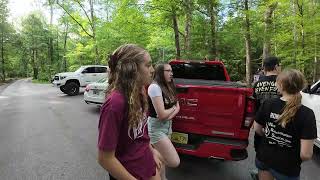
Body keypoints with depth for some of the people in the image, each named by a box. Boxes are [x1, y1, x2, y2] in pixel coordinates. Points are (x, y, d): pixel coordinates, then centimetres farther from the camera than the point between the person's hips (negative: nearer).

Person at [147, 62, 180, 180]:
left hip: (168, 125, 8)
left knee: (163, 157, 15)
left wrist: (170, 115, -11)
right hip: (156, 127, -8)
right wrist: (173, 108, -4)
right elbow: (161, 114, -23)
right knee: (174, 162, -10)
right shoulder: (154, 87, -19)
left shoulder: (168, 87, 8)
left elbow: (177, 106, 10)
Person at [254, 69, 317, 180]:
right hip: (287, 168, -2)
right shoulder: (306, 114, -21)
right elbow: (306, 154, -20)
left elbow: (257, 129, -1)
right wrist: (295, 161, 0)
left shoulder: (267, 104, -14)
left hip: (263, 158, 2)